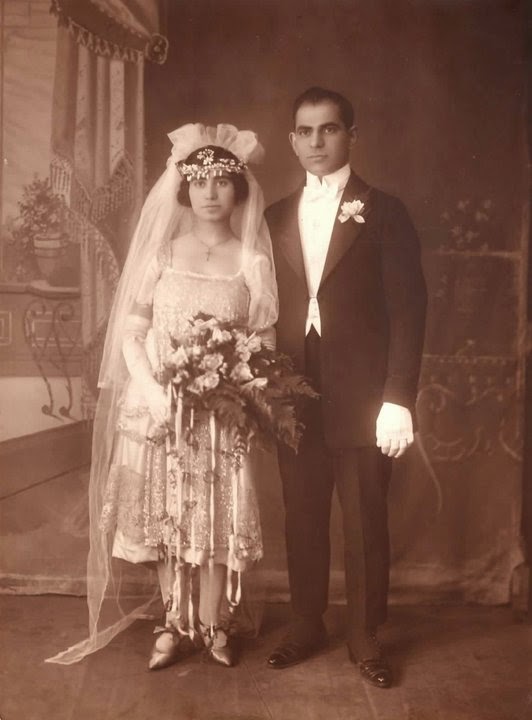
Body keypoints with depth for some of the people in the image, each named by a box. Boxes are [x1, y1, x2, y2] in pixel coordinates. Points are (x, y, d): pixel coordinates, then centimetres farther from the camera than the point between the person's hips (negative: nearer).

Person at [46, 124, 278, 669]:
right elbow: (131, 333, 1)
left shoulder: (252, 261, 2)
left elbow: (265, 340, 1)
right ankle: (177, 625, 24)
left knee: (218, 517, 4)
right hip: (157, 405, 1)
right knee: (164, 516, 7)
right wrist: (154, 393, -14)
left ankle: (211, 625, 23)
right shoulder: (161, 251, 3)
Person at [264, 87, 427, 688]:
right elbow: (268, 310, 11)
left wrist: (398, 400, -12)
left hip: (360, 399, -3)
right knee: (302, 520, 12)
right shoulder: (276, 218, 12)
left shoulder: (383, 212, 0)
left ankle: (365, 634, 24)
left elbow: (408, 309, -5)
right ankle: (306, 625, 29)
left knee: (366, 524, 6)